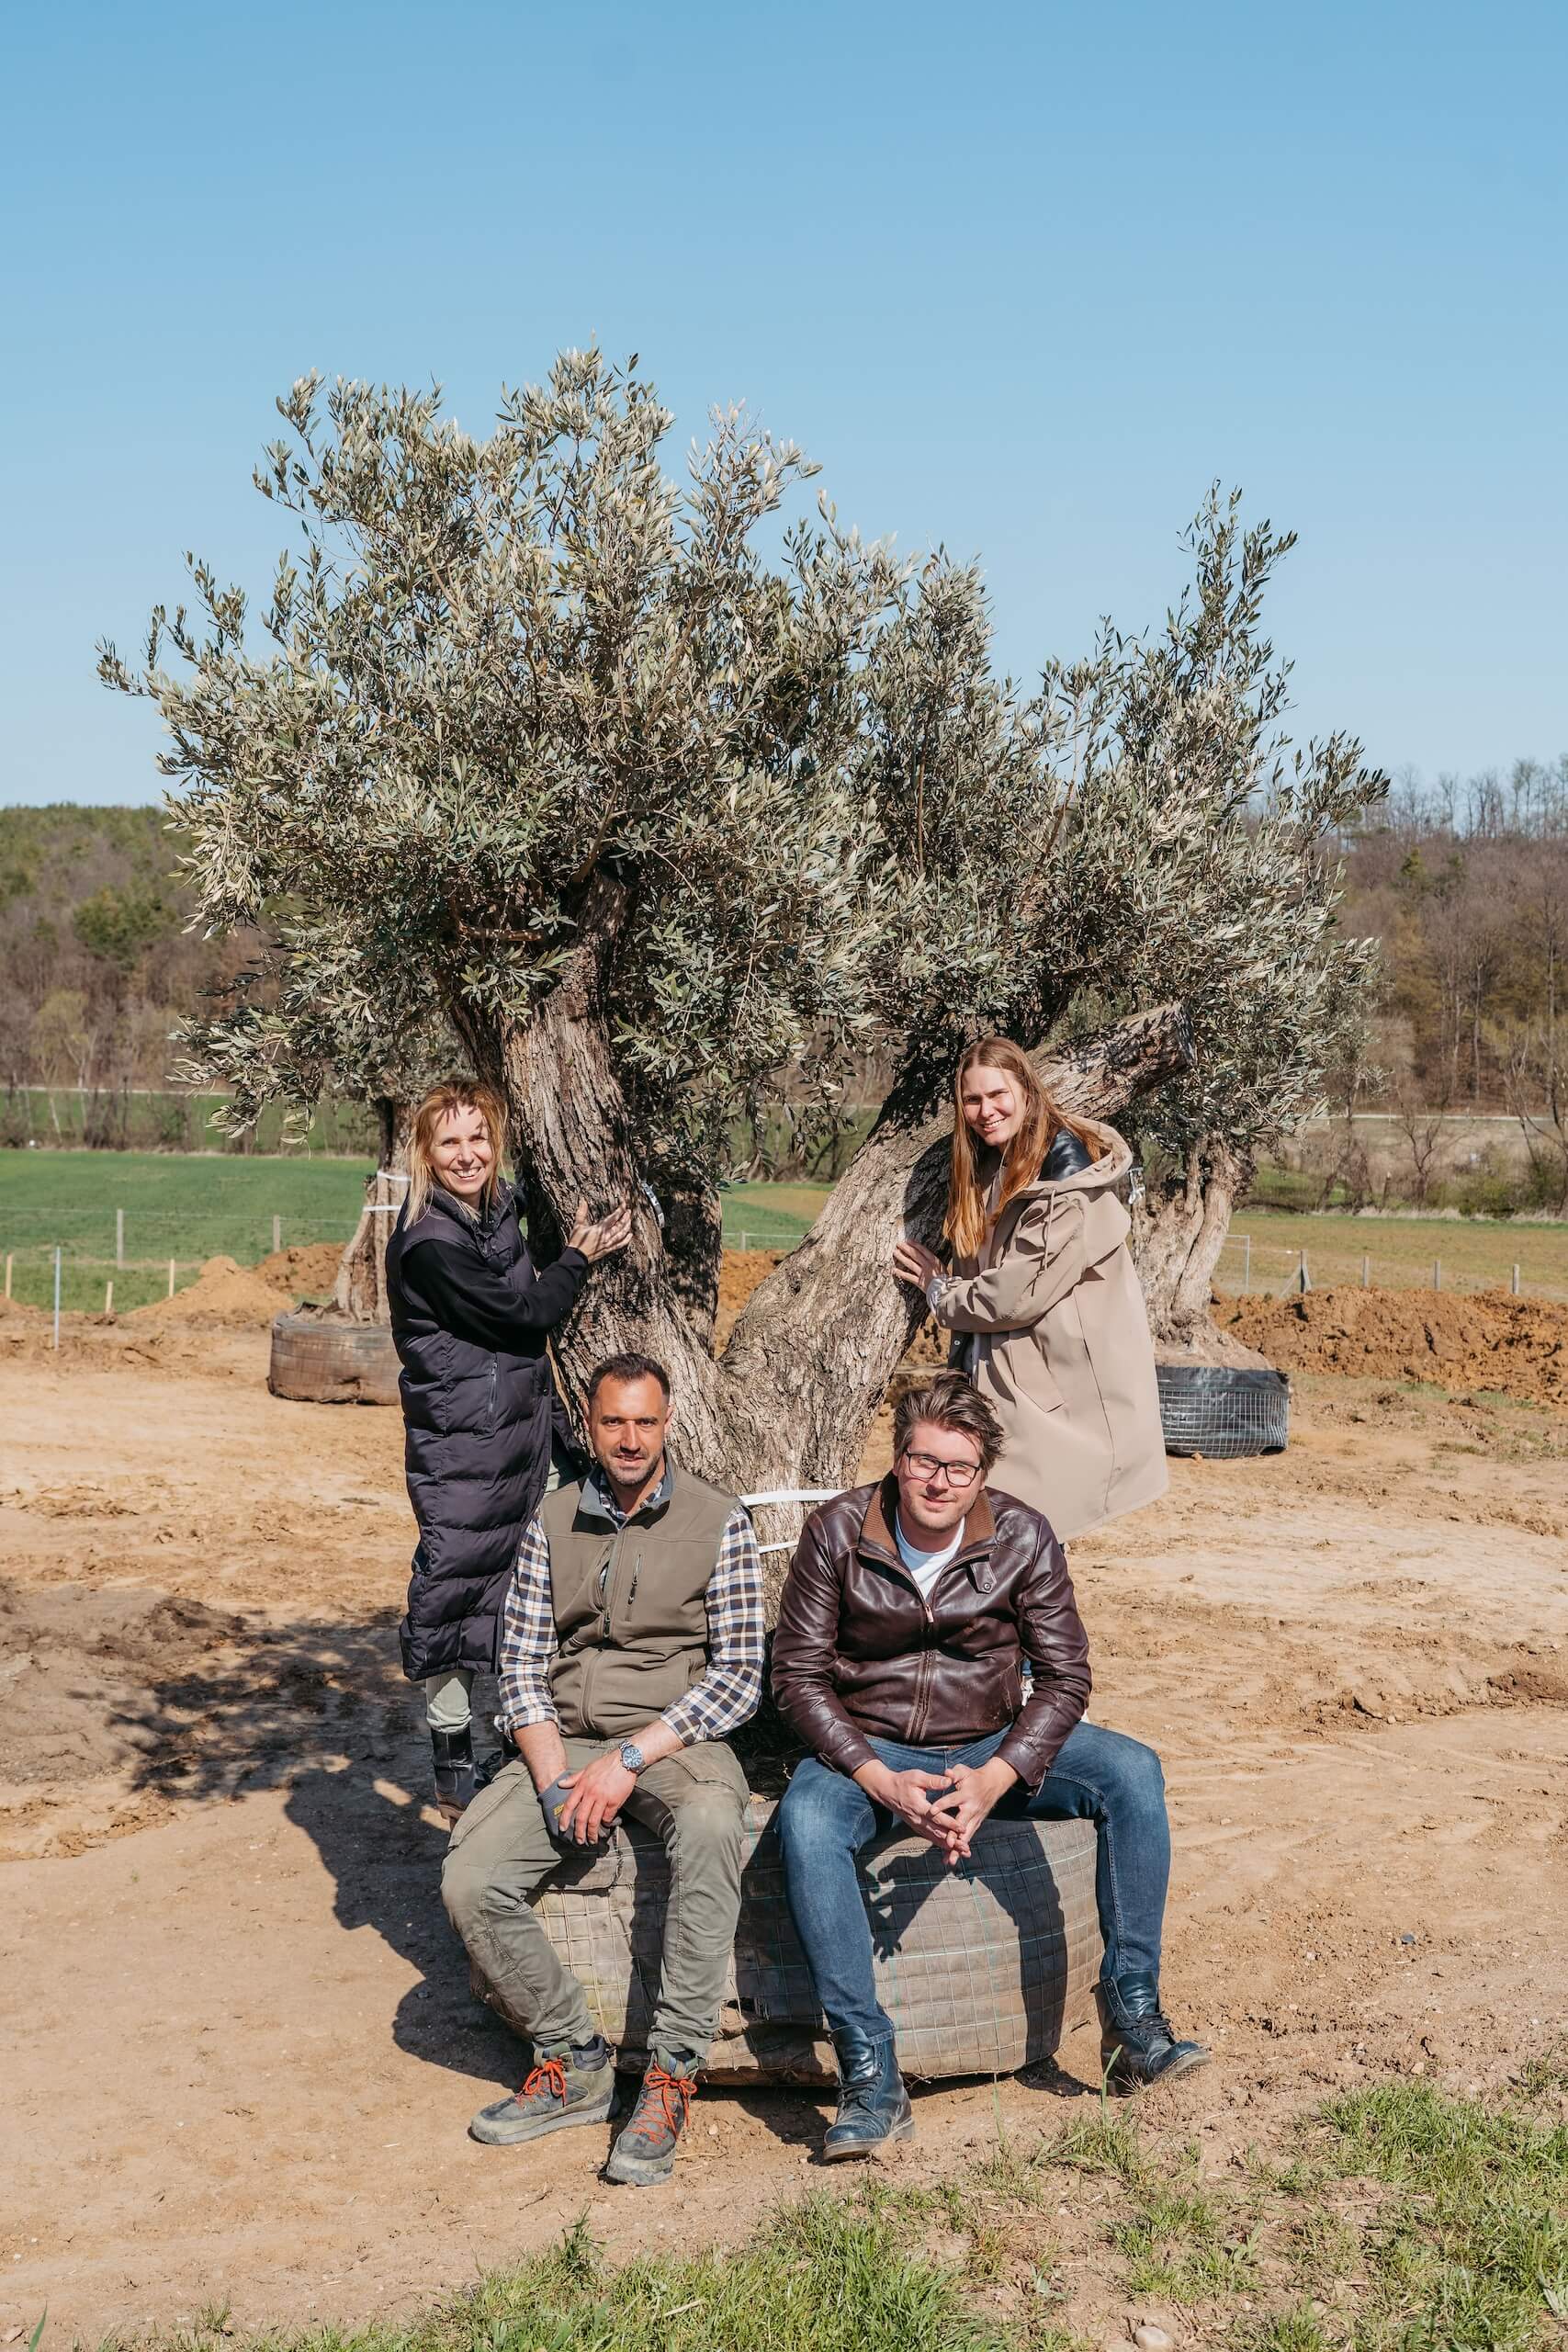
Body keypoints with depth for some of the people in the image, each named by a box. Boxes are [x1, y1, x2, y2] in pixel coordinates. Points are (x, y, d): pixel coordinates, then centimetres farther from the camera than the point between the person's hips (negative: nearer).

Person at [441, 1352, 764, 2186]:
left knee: (709, 1831, -38)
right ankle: (575, 2063, -2)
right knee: (470, 1881, -21)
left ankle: (670, 2078, -28)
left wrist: (631, 1758, -16)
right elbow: (522, 1665, 5)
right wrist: (555, 1777, -11)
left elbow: (738, 1676, -5)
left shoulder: (719, 1523, -1)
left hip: (677, 1742, -3)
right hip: (565, 1742, 4)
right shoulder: (552, 1522, 8)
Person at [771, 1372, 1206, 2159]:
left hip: (992, 1745, 2)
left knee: (1131, 1772, -23)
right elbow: (798, 1675, -9)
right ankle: (870, 2076, -31)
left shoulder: (1023, 1538, -8)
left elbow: (1064, 1675, -6)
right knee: (805, 1820, -34)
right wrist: (883, 1782, -22)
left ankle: (1132, 2012, -15)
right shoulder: (837, 1531, -11)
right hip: (868, 1750, -1)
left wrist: (996, 1779, -22)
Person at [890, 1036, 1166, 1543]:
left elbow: (1022, 1293, -19)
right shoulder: (987, 1170, 11)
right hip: (1003, 1379, 8)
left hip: (1062, 1387, -8)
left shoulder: (1067, 1172, -16)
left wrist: (939, 1290, -4)